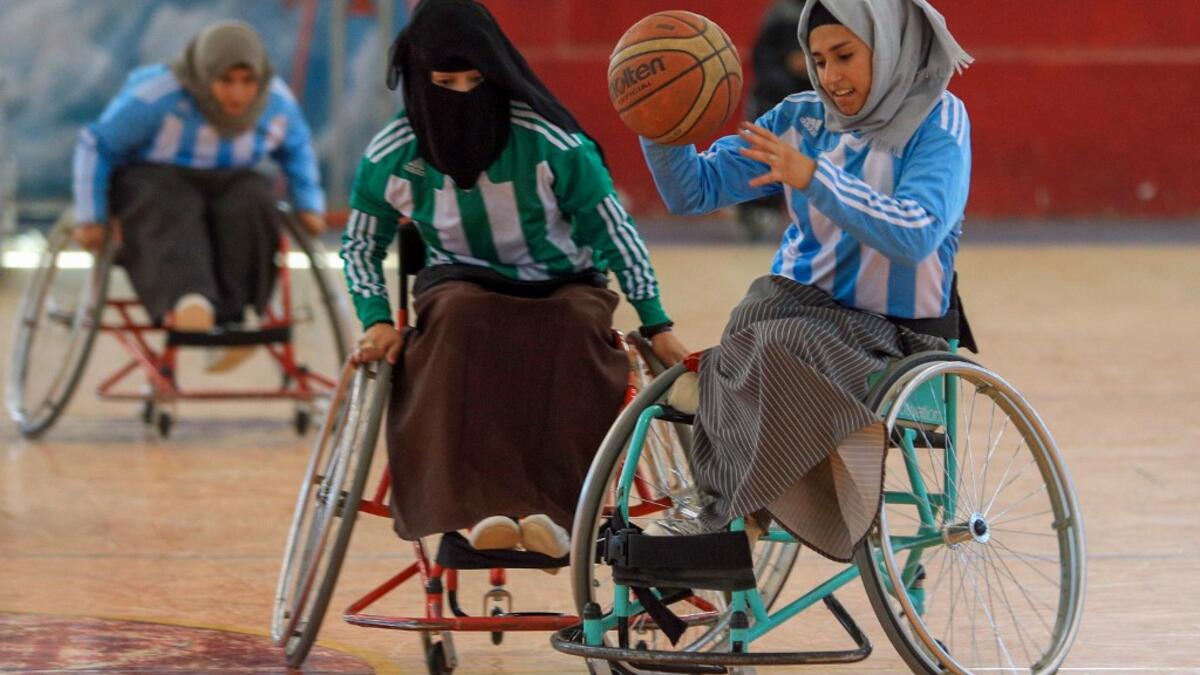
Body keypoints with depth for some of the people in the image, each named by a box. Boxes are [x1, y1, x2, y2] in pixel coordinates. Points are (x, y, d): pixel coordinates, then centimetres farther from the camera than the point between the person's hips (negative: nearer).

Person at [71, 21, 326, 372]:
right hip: (150, 182, -4)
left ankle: (228, 322, -39)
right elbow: (96, 145, -10)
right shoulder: (156, 96, -18)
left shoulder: (278, 102, -4)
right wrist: (90, 218, -12)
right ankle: (189, 302, -68)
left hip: (224, 185, 4)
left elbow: (297, 148, 17)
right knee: (176, 216, -39)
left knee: (253, 206, -32)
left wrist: (310, 207, 8)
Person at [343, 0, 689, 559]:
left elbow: (615, 233, -6)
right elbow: (360, 247, 7)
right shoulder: (390, 159, -9)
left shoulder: (551, 144, -16)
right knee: (459, 315, -37)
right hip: (462, 285, 1)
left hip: (562, 284, -1)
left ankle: (556, 508, -39)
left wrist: (655, 324, -7)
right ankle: (478, 506, -44)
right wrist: (376, 320, -9)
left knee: (580, 324, -36)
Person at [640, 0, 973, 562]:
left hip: (887, 331, -4)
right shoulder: (801, 120, 10)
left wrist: (814, 178, -29)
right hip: (797, 302, 4)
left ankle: (721, 514, -26)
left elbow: (917, 235, -20)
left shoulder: (937, 121, -4)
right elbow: (692, 192, 9)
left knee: (778, 349, -34)